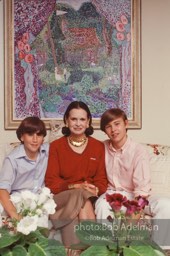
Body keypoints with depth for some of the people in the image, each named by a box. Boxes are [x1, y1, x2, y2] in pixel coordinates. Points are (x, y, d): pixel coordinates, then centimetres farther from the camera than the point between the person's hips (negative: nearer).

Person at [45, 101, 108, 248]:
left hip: (90, 198, 1)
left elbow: (101, 179, 5)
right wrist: (76, 187, -19)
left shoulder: (99, 147, 8)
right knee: (81, 196, -33)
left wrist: (95, 190, -19)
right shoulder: (56, 146, 4)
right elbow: (51, 181, -3)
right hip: (62, 197, -1)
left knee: (82, 200, -33)